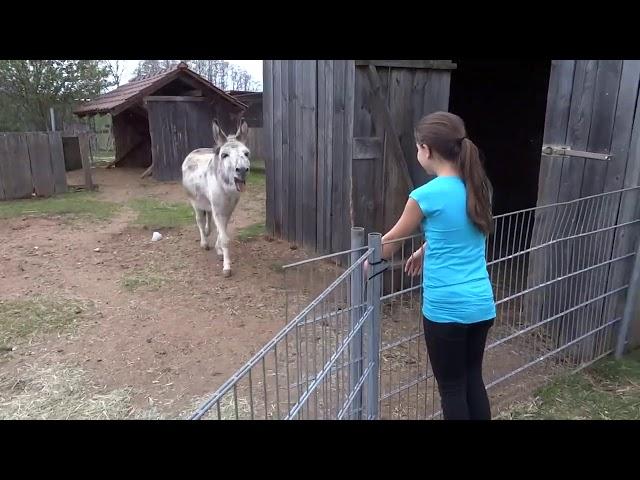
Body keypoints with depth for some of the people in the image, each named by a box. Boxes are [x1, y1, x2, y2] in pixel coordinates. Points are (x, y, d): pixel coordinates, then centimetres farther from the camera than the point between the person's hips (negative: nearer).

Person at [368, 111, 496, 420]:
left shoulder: (426, 195, -15)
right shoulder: (479, 187, 3)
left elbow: (392, 241, 0)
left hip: (446, 309, -6)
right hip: (482, 305, 6)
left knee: (452, 388, 11)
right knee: (473, 378, 23)